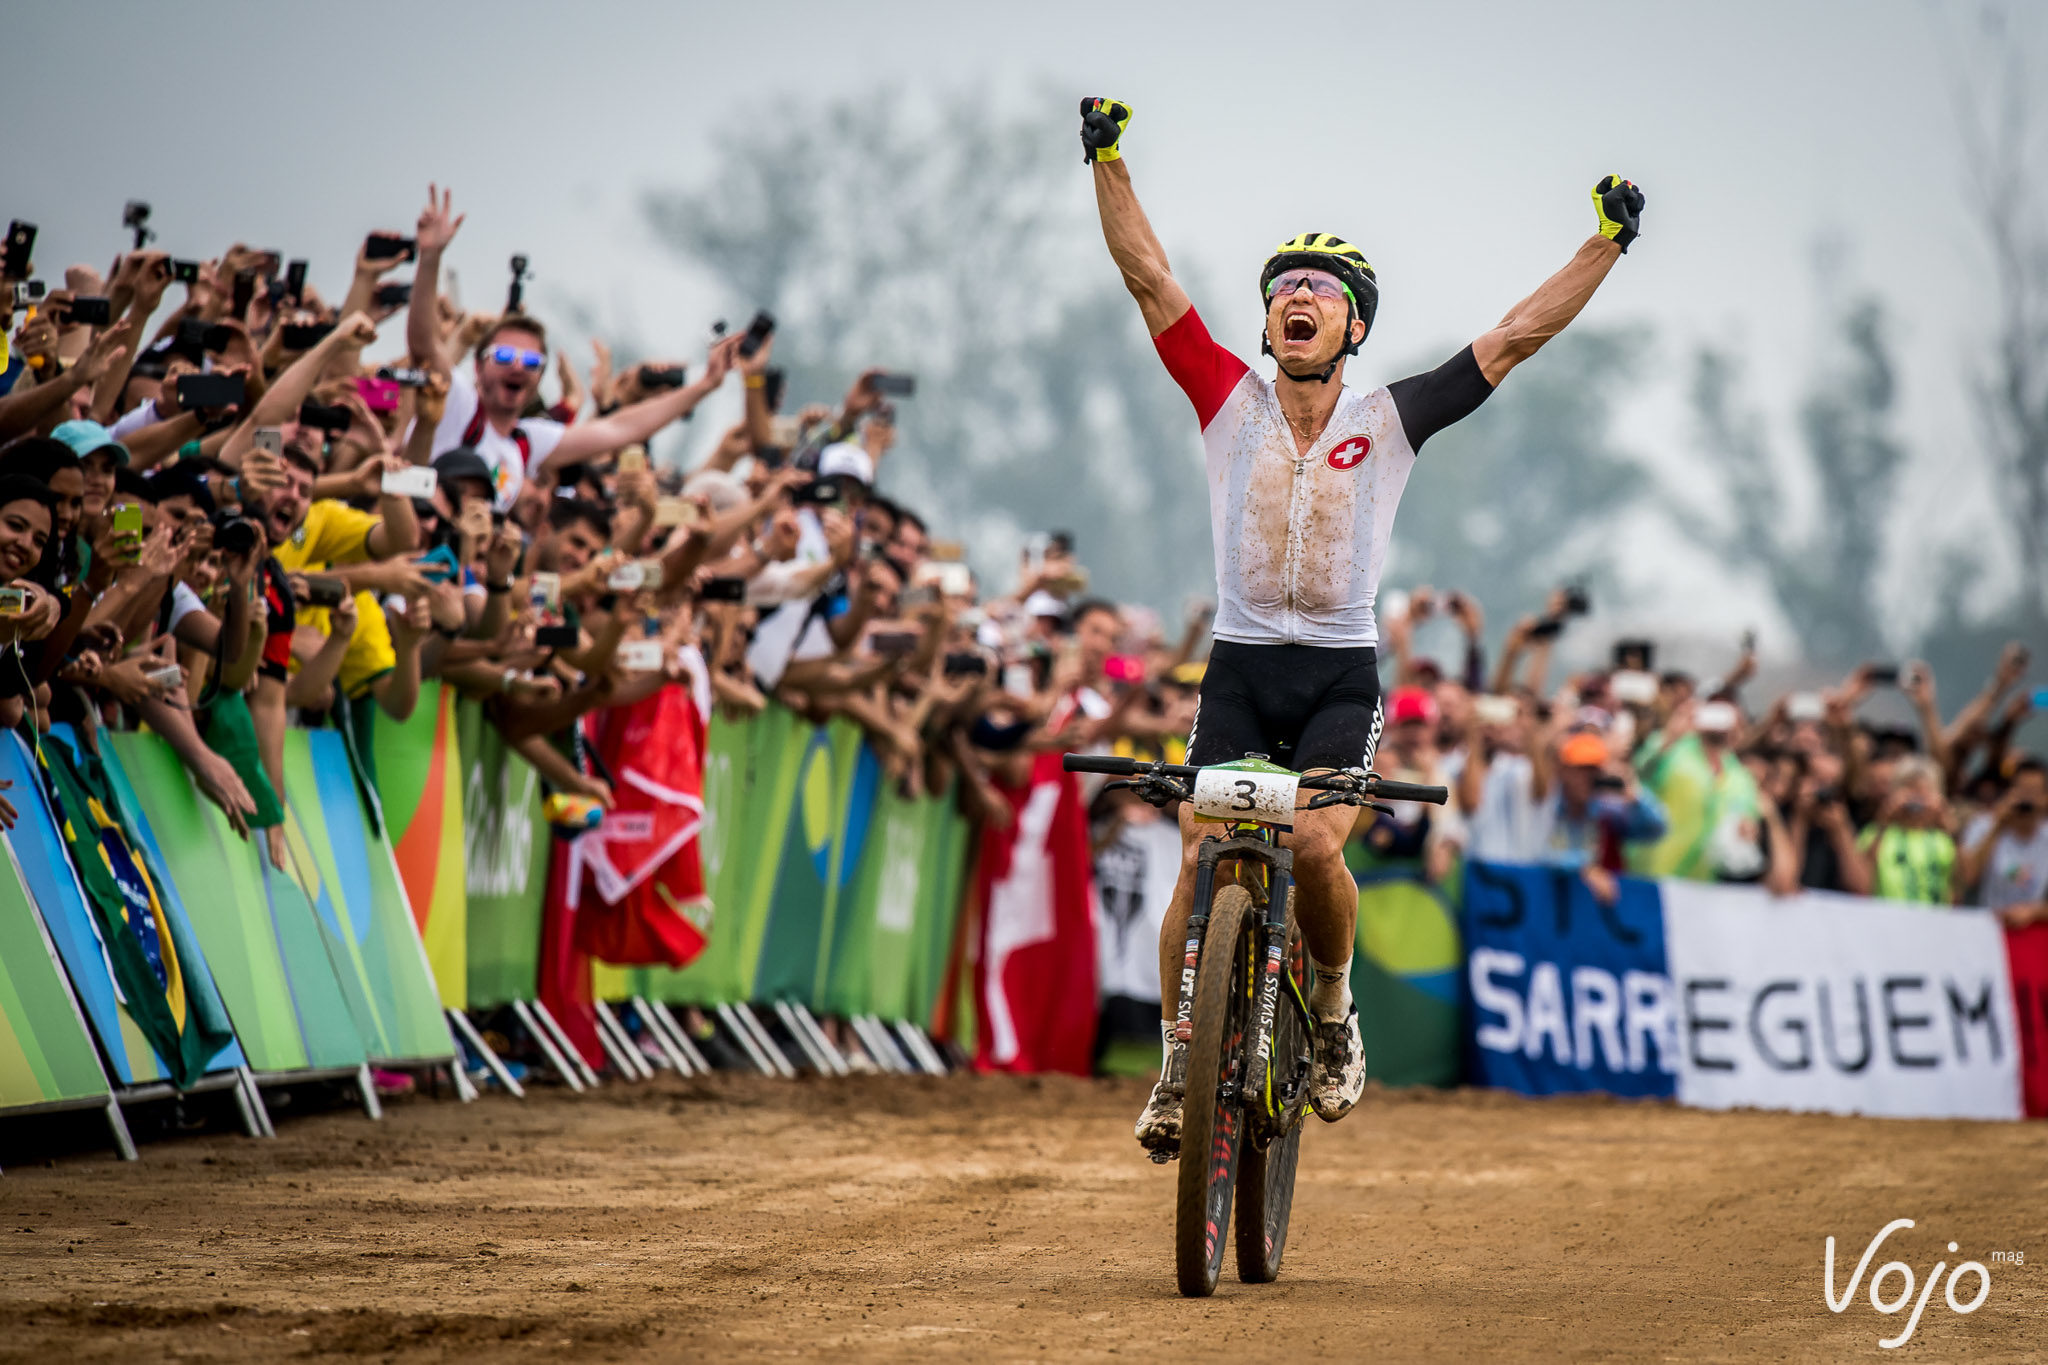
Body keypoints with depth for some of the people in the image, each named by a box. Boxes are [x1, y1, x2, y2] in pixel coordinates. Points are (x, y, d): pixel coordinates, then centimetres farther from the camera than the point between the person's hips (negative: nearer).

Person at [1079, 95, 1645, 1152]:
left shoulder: (1388, 420, 1)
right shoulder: (1231, 404, 2)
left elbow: (1515, 337, 0)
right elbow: (1149, 280, -1)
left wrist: (1606, 242, -3)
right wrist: (1109, 161, -8)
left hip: (1341, 677, -1)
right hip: (1238, 670, 1)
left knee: (1313, 845, -22)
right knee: (1201, 865, -11)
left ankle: (1334, 1012, 4)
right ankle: (1179, 1066, 3)